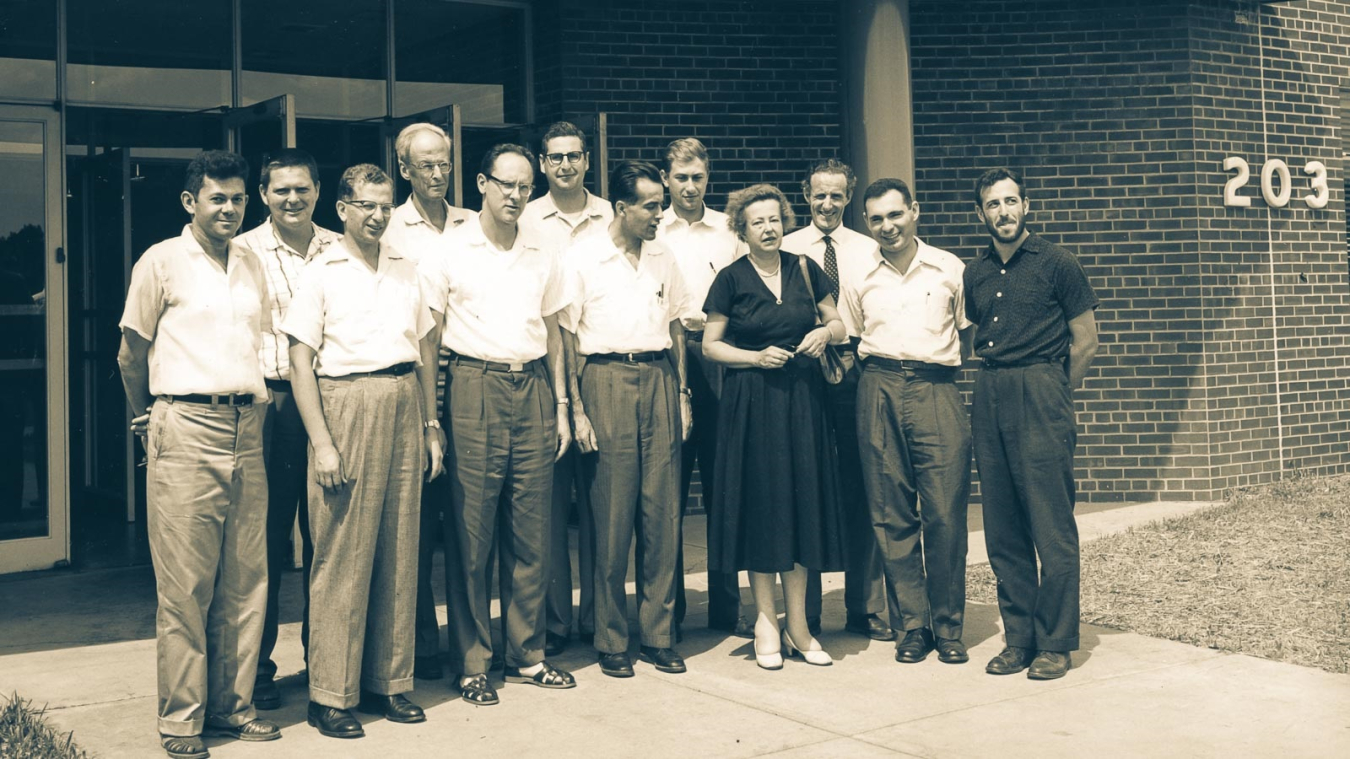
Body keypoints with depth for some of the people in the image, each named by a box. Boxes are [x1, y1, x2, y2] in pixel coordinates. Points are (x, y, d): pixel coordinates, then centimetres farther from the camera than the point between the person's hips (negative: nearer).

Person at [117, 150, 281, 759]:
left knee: (246, 580, 6)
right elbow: (132, 354, 5)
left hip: (246, 429, 5)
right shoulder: (162, 262, 0)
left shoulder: (253, 266, 15)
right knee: (184, 584, -2)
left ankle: (232, 706, 17)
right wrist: (147, 417, 12)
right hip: (186, 432, -5)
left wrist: (255, 404, 16)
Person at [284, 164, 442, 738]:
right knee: (343, 557, -2)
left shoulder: (406, 270, 14)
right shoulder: (320, 274, 0)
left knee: (399, 551, 8)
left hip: (403, 407, 5)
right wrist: (321, 442, -13)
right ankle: (330, 695, 9)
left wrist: (431, 426, 12)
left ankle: (389, 681, 20)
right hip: (347, 406, -5)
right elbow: (301, 363, -5)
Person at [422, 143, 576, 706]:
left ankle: (526, 655, 19)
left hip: (532, 391, 4)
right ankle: (473, 664, 11)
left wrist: (560, 406, 12)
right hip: (474, 390, -4)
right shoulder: (449, 252, 1)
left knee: (531, 535, 7)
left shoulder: (542, 256, 13)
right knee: (472, 536, 0)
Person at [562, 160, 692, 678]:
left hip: (658, 379, 4)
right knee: (611, 517, -1)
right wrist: (576, 408, -8)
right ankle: (611, 641, 11)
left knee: (662, 513, 4)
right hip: (605, 380, -4)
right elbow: (566, 336, -3)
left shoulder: (663, 259, 14)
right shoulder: (581, 258, -1)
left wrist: (681, 393, 11)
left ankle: (658, 635, 15)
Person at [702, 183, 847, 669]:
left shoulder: (804, 270, 7)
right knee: (760, 502, 1)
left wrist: (826, 332, -6)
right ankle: (765, 622, 12)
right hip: (751, 401, -3)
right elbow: (710, 344, 0)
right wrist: (756, 357, -13)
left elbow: (839, 323, 16)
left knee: (803, 501, 4)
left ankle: (797, 624, 14)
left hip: (802, 397, 3)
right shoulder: (731, 279, -1)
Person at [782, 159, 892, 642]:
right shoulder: (786, 251, 7)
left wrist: (858, 355, -7)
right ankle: (804, 613, 12)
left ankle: (864, 609, 15)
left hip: (855, 374, 1)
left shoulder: (868, 250, 11)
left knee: (862, 494, 3)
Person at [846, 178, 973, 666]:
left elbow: (968, 330, 17)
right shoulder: (858, 278, 12)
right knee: (891, 516, 2)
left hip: (937, 392, -1)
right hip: (880, 393, 2)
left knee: (945, 514, -5)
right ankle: (912, 625, 12)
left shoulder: (949, 269, 9)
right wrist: (865, 369, 9)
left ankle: (948, 627, 8)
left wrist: (946, 366, 8)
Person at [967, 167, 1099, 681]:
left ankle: (1055, 644, 4)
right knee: (1002, 530, 6)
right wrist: (996, 387, 13)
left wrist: (1051, 396, 6)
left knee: (1052, 526, -5)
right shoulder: (974, 275, 14)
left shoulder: (1056, 264, 0)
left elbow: (1085, 342, 3)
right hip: (989, 400, 5)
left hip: (1041, 393, -5)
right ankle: (1018, 638, 15)